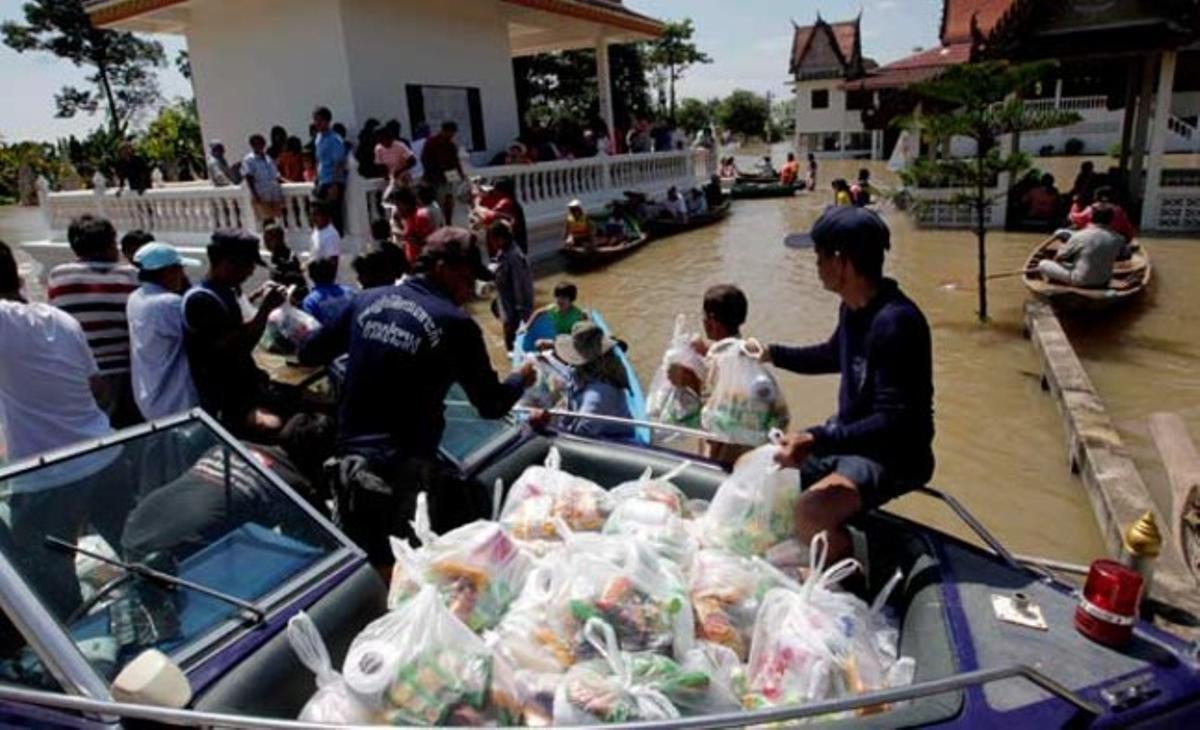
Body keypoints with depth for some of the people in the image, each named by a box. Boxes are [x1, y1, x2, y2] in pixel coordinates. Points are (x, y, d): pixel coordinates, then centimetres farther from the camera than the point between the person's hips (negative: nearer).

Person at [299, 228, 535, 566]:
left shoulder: (366, 301, 5)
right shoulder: (455, 323, -10)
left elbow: (308, 354, 16)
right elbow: (491, 405, -3)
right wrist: (521, 378, 16)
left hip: (348, 460, 6)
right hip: (407, 471, -6)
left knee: (363, 570, 19)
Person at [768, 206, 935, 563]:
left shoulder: (894, 322, -28)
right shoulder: (854, 307, 1)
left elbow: (892, 423, -30)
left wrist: (817, 440, -41)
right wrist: (772, 354, 17)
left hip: (892, 455, -9)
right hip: (850, 439, 10)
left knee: (811, 511, -34)